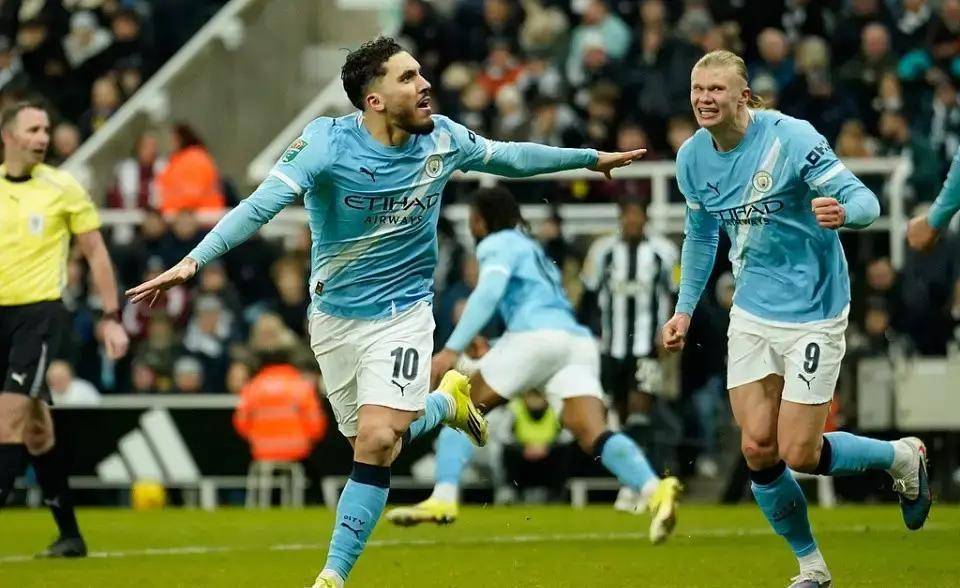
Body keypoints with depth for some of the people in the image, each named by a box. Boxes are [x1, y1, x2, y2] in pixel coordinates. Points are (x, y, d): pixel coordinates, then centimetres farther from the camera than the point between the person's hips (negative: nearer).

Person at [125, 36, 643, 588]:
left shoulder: (441, 138, -8)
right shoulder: (327, 143, -20)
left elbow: (508, 156, 12)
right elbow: (261, 205, -30)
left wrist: (591, 158, 21)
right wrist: (193, 260, -42)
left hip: (403, 312, 0)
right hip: (335, 316, 0)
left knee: (377, 441, -18)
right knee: (374, 443, 11)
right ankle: (448, 400, 43)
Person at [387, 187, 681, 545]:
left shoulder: (499, 244, 11)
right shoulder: (534, 250, 37)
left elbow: (489, 292, -9)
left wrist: (452, 350, -16)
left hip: (536, 334, -7)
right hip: (578, 340, 7)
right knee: (594, 435, -12)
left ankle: (443, 500, -6)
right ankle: (655, 491, -37)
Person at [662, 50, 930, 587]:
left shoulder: (793, 138, -18)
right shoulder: (693, 158, 1)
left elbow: (864, 200, -21)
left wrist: (843, 211, -45)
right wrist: (684, 309, 15)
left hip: (813, 315, -6)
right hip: (752, 315, 6)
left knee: (798, 454, -8)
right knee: (758, 449, -1)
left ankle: (902, 457, 21)